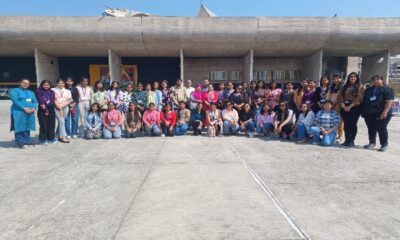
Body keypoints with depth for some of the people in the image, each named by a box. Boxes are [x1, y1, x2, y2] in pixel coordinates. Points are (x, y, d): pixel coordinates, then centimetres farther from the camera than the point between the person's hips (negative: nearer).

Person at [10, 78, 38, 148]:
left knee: (28, 127, 9)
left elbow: (35, 101, 11)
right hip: (19, 112, -6)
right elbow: (15, 101, -12)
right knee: (19, 127, -7)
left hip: (30, 113, 6)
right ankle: (19, 142, -4)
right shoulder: (14, 91, 2)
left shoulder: (31, 92, 19)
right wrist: (24, 108, -20)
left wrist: (33, 108, -9)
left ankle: (27, 140, 17)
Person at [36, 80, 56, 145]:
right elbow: (41, 102, -7)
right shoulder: (39, 92, 0)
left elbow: (53, 101, 3)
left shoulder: (51, 92, 12)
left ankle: (51, 138, 16)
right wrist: (45, 109, -10)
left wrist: (46, 105, -11)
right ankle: (43, 139, 3)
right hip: (42, 110, -4)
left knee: (51, 124, 6)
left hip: (51, 110, 4)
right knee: (43, 125, -4)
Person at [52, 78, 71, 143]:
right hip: (57, 108, -3)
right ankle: (63, 137, -13)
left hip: (65, 107, 3)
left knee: (60, 121, 6)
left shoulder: (67, 91, 12)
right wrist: (59, 108, -10)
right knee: (61, 121, -14)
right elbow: (54, 100, -4)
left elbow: (69, 100, 4)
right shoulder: (53, 90, 2)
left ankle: (59, 136, 17)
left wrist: (62, 106, -9)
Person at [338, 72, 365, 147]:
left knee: (353, 124, -6)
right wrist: (343, 105, -8)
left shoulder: (360, 86, 3)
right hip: (344, 107, 4)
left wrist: (350, 106, -14)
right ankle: (347, 140, 9)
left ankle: (352, 141, 0)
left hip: (355, 107, -4)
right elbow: (340, 96, 8)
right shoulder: (345, 86, 17)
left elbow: (359, 98, -8)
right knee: (346, 124, 4)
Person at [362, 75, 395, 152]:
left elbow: (389, 101, -12)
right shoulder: (368, 90, 18)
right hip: (369, 114, 6)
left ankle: (384, 145, 7)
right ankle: (372, 143, 21)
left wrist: (385, 112, -23)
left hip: (381, 114, -6)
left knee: (381, 129, -3)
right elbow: (364, 100, 22)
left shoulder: (387, 89, -2)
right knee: (371, 129, 10)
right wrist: (363, 111, 14)